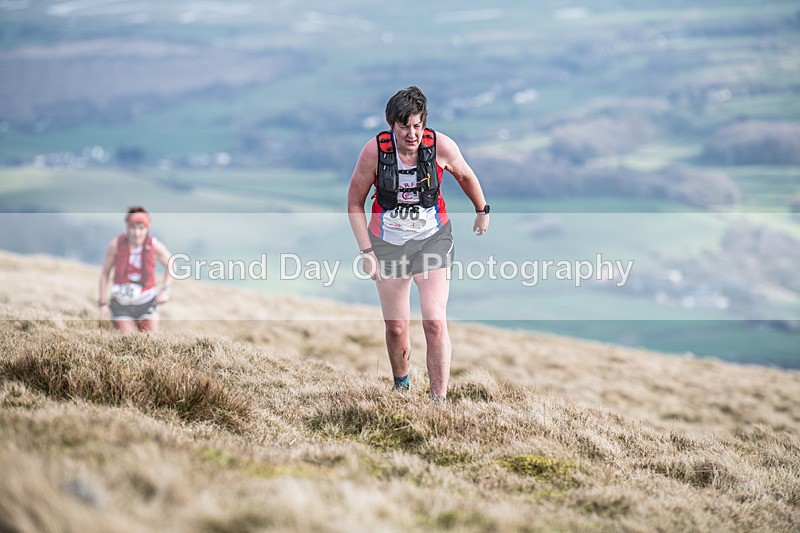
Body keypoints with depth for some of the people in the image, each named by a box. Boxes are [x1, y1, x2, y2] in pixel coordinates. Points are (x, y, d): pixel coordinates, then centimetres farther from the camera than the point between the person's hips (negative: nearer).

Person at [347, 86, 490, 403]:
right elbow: (355, 202, -4)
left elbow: (465, 175, 8)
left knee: (435, 321, -14)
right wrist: (366, 251, -8)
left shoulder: (441, 146, -15)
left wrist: (482, 211, 22)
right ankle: (400, 386, 35)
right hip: (388, 243, 1)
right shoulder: (375, 151, -16)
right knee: (396, 327, 7)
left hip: (432, 238, 0)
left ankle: (439, 402, -8)